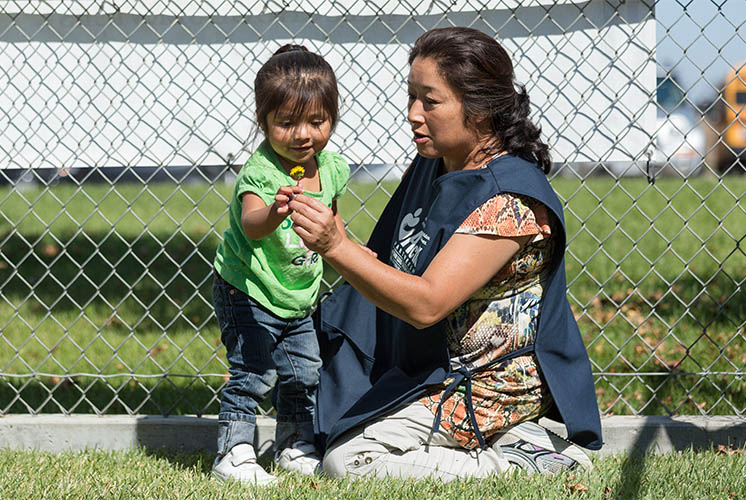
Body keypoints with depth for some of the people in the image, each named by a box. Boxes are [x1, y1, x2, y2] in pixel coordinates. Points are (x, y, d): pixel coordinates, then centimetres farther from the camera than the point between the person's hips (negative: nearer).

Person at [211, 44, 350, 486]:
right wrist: (273, 213, -66)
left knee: (305, 375, 14)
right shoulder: (260, 172, -27)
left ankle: (296, 448, 31)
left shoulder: (331, 168, -5)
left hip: (301, 297, 7)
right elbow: (250, 223, -46)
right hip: (249, 295, -7)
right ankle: (234, 453, -2)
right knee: (254, 374, -12)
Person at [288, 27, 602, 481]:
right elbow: (394, 266, 15)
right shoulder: (433, 164, 3)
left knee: (347, 460, -18)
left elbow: (426, 304, -31)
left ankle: (528, 462, -10)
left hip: (486, 386, -10)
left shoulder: (513, 200, -24)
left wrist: (336, 247, -39)